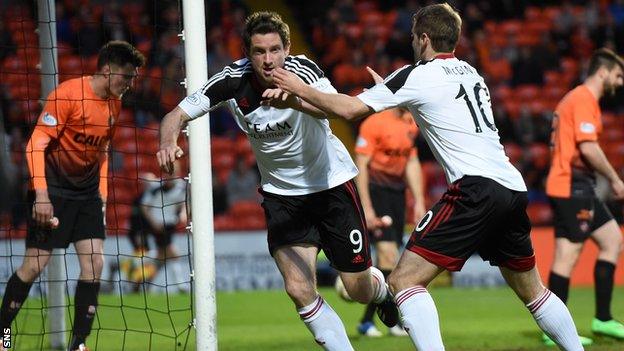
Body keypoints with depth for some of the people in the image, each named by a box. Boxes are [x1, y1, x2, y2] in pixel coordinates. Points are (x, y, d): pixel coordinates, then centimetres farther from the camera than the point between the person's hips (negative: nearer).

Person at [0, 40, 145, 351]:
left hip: (87, 193, 7)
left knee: (94, 264, -5)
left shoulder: (114, 103, 6)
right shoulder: (68, 94, -17)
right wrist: (41, 194, -25)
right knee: (34, 265, -6)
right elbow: (36, 145, -18)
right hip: (54, 190, -7)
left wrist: (102, 192, 15)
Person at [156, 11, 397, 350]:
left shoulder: (302, 70, -25)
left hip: (331, 183, -2)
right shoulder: (233, 80, -18)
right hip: (281, 193, 2)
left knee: (359, 289, 6)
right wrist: (168, 143, -39)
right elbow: (177, 115, -16)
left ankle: (380, 286, 44)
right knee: (299, 289, -15)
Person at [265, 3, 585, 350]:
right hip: (514, 190, 8)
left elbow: (350, 109, -2)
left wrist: (300, 91, 11)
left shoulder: (417, 75, 1)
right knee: (532, 291, 22)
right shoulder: (469, 72, 22)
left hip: (476, 188, -8)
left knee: (404, 280, -7)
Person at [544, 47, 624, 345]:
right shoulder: (584, 99, -12)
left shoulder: (577, 98, 20)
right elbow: (588, 147, -21)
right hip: (571, 187, -11)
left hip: (577, 188, 11)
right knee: (567, 254, -8)